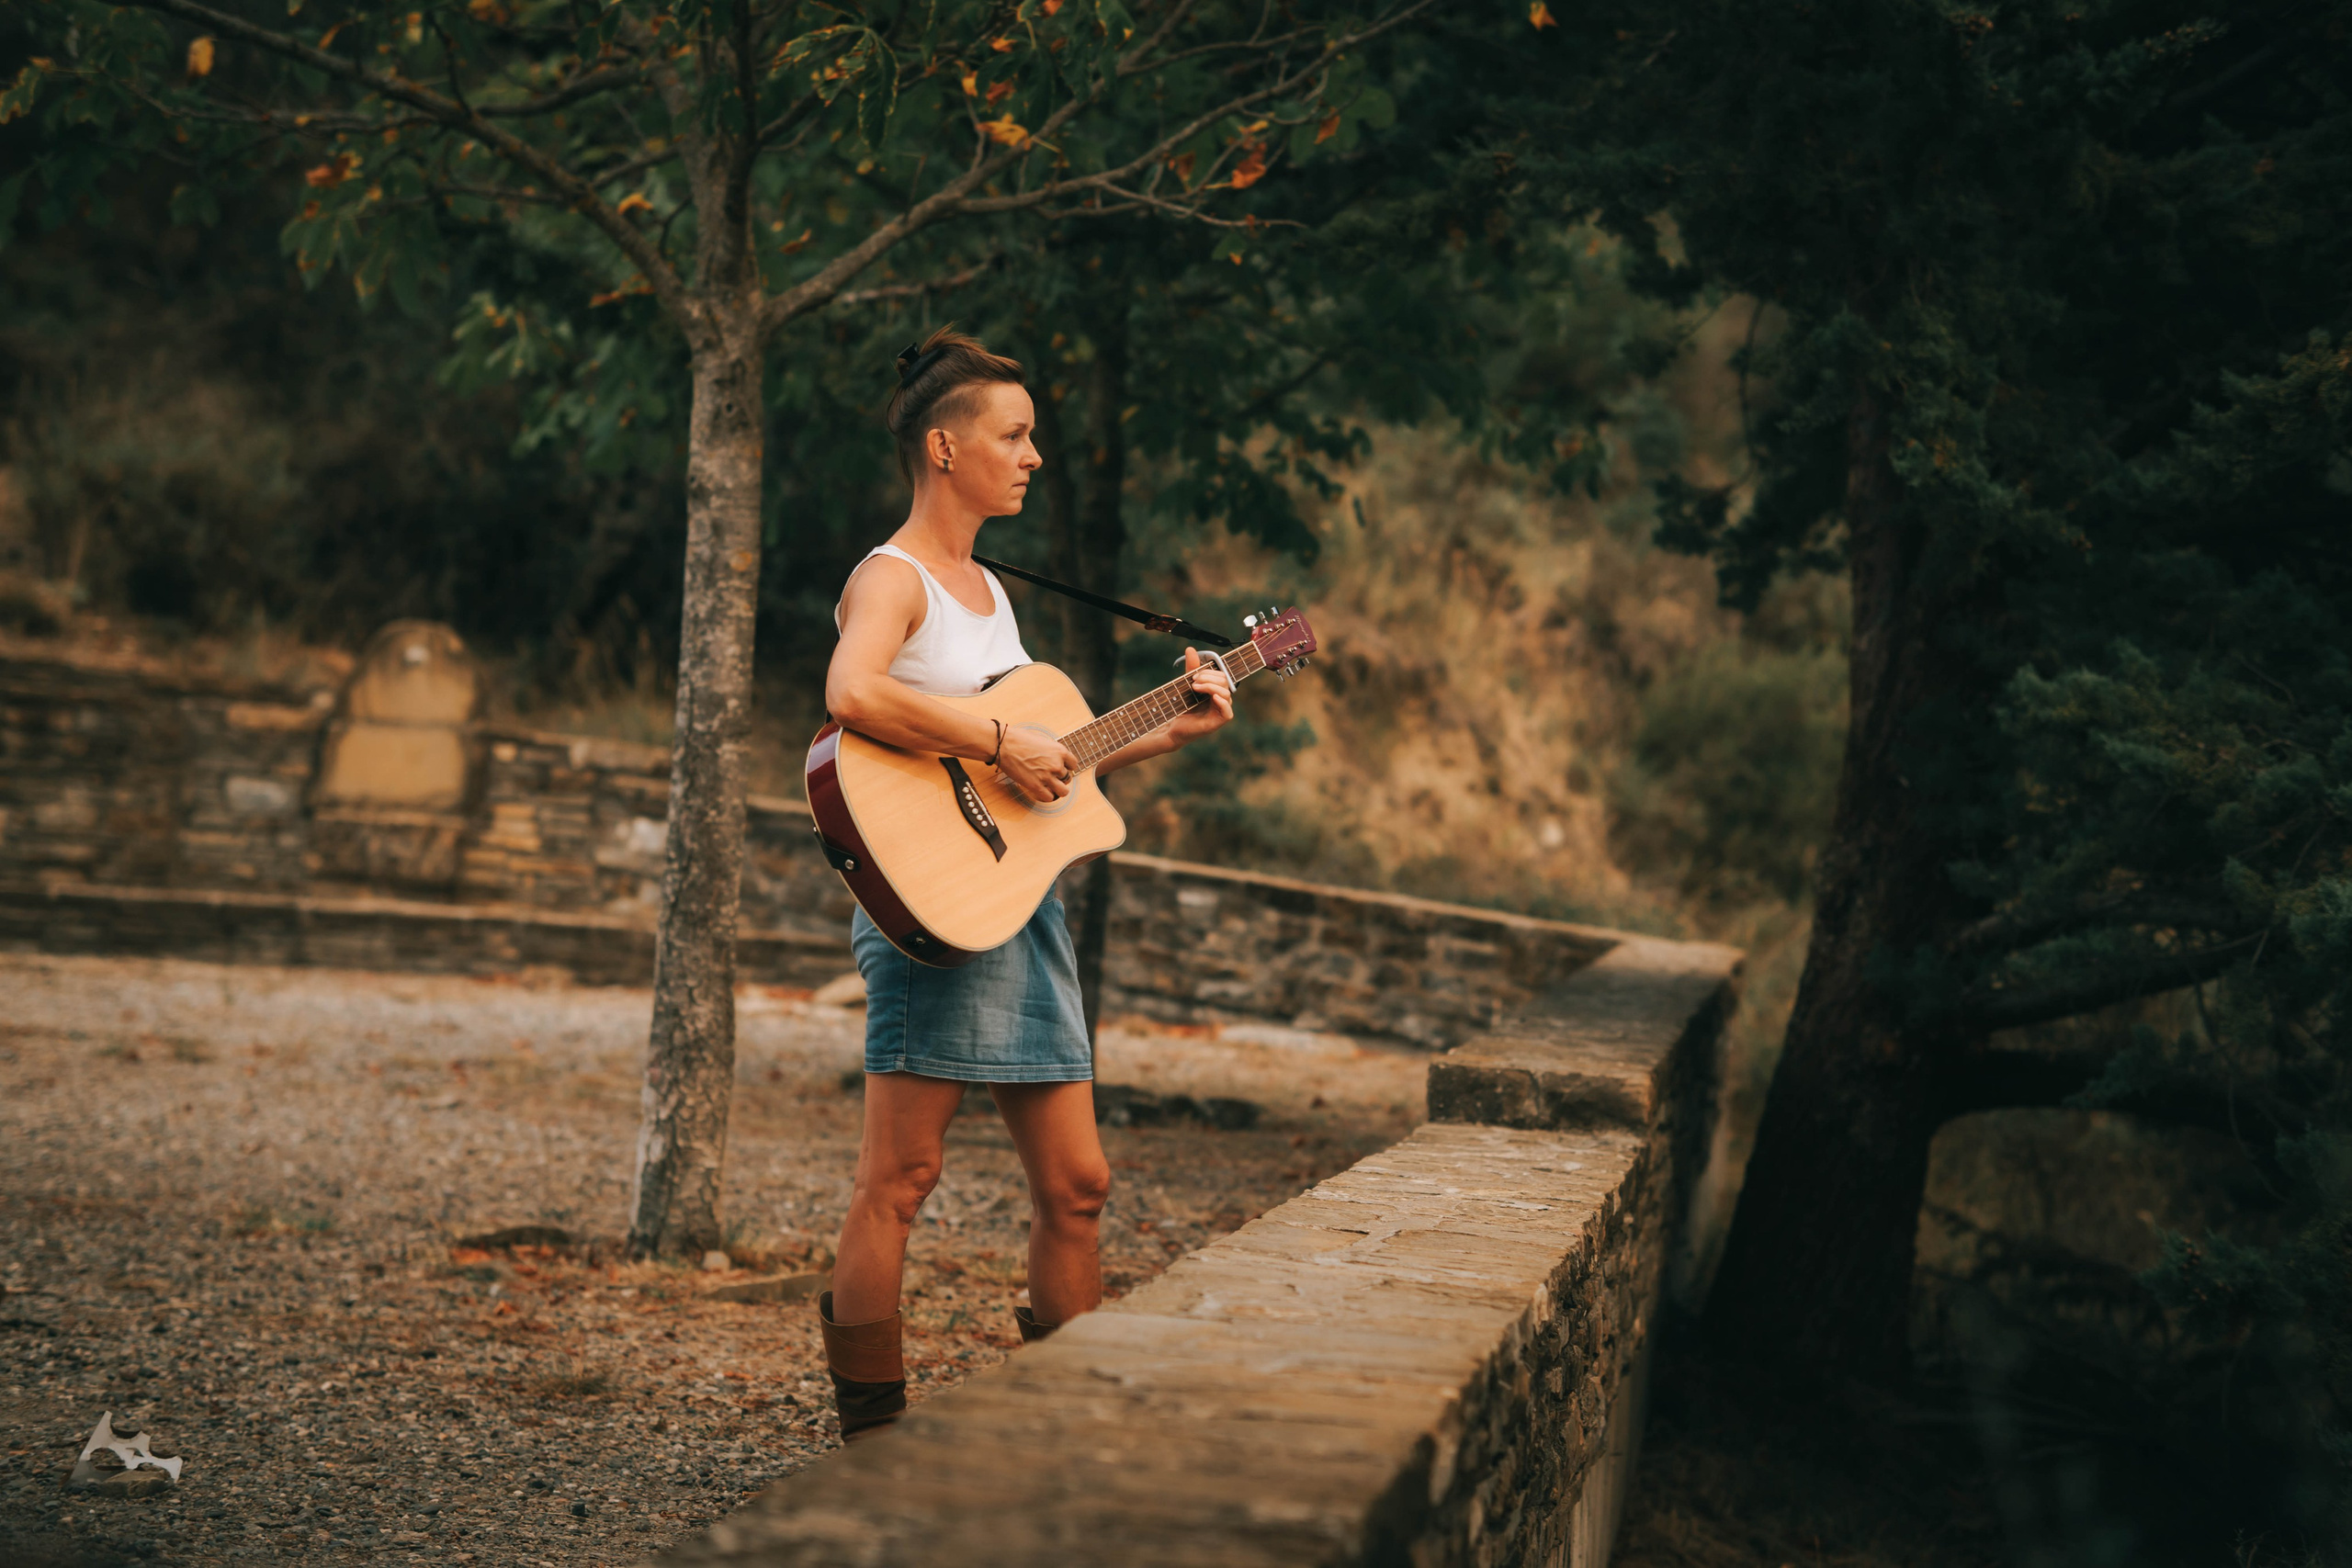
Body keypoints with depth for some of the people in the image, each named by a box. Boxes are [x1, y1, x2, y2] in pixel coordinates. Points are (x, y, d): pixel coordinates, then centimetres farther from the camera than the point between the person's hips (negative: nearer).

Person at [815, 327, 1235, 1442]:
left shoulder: (988, 588, 20)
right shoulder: (892, 577, -7)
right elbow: (852, 694, -29)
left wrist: (1163, 735, 16)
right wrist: (1001, 746, -24)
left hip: (1023, 903, 9)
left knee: (1075, 1184, 9)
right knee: (899, 1180, -6)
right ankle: (871, 1442, 1)